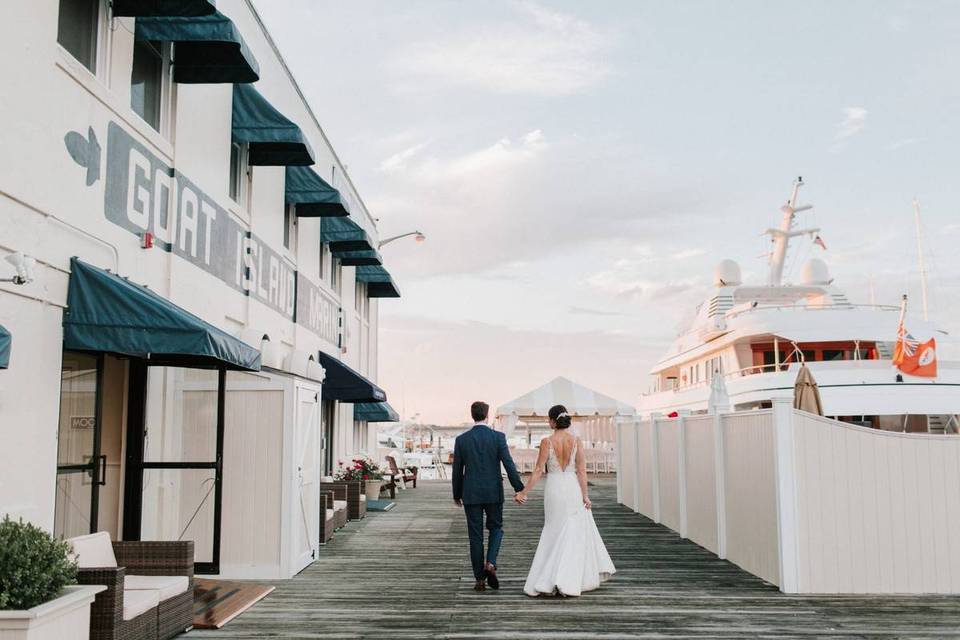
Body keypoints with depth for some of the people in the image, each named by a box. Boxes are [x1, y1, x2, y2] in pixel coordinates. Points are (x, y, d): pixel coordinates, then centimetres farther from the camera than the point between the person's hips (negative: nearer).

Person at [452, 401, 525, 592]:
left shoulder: (461, 439, -2)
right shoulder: (498, 437, -6)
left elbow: (457, 470, 3)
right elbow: (509, 464, -11)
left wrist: (457, 495, 15)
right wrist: (519, 489, -6)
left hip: (471, 494, 1)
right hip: (493, 493, -1)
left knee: (475, 536, 7)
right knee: (496, 529, 18)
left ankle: (480, 579, 9)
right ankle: (490, 563, -4)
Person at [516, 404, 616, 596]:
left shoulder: (546, 442, -9)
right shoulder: (576, 441, -3)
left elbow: (538, 471, -9)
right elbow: (581, 470, -5)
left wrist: (524, 492, -3)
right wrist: (585, 495, -1)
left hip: (554, 488, -1)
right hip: (573, 488, 1)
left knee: (556, 533, 13)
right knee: (576, 535, 10)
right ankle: (565, 581, 3)